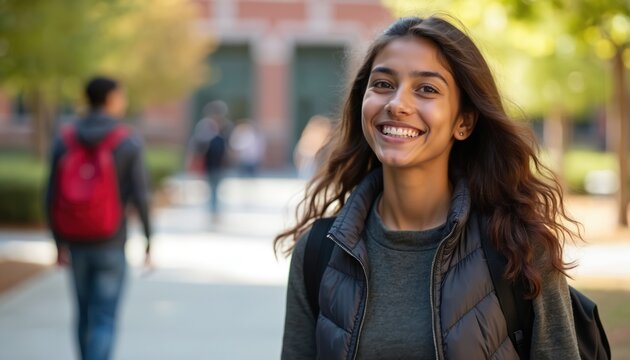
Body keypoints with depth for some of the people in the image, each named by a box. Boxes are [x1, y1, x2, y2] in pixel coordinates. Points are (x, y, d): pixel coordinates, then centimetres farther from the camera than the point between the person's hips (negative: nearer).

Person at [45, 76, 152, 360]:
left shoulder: (64, 142, 1)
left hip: (77, 242, 4)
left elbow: (52, 198, 0)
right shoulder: (129, 142, -9)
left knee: (85, 313, 20)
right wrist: (149, 240, -1)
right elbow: (140, 196, -12)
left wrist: (60, 243, 10)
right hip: (111, 244, -4)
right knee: (103, 321, -3)